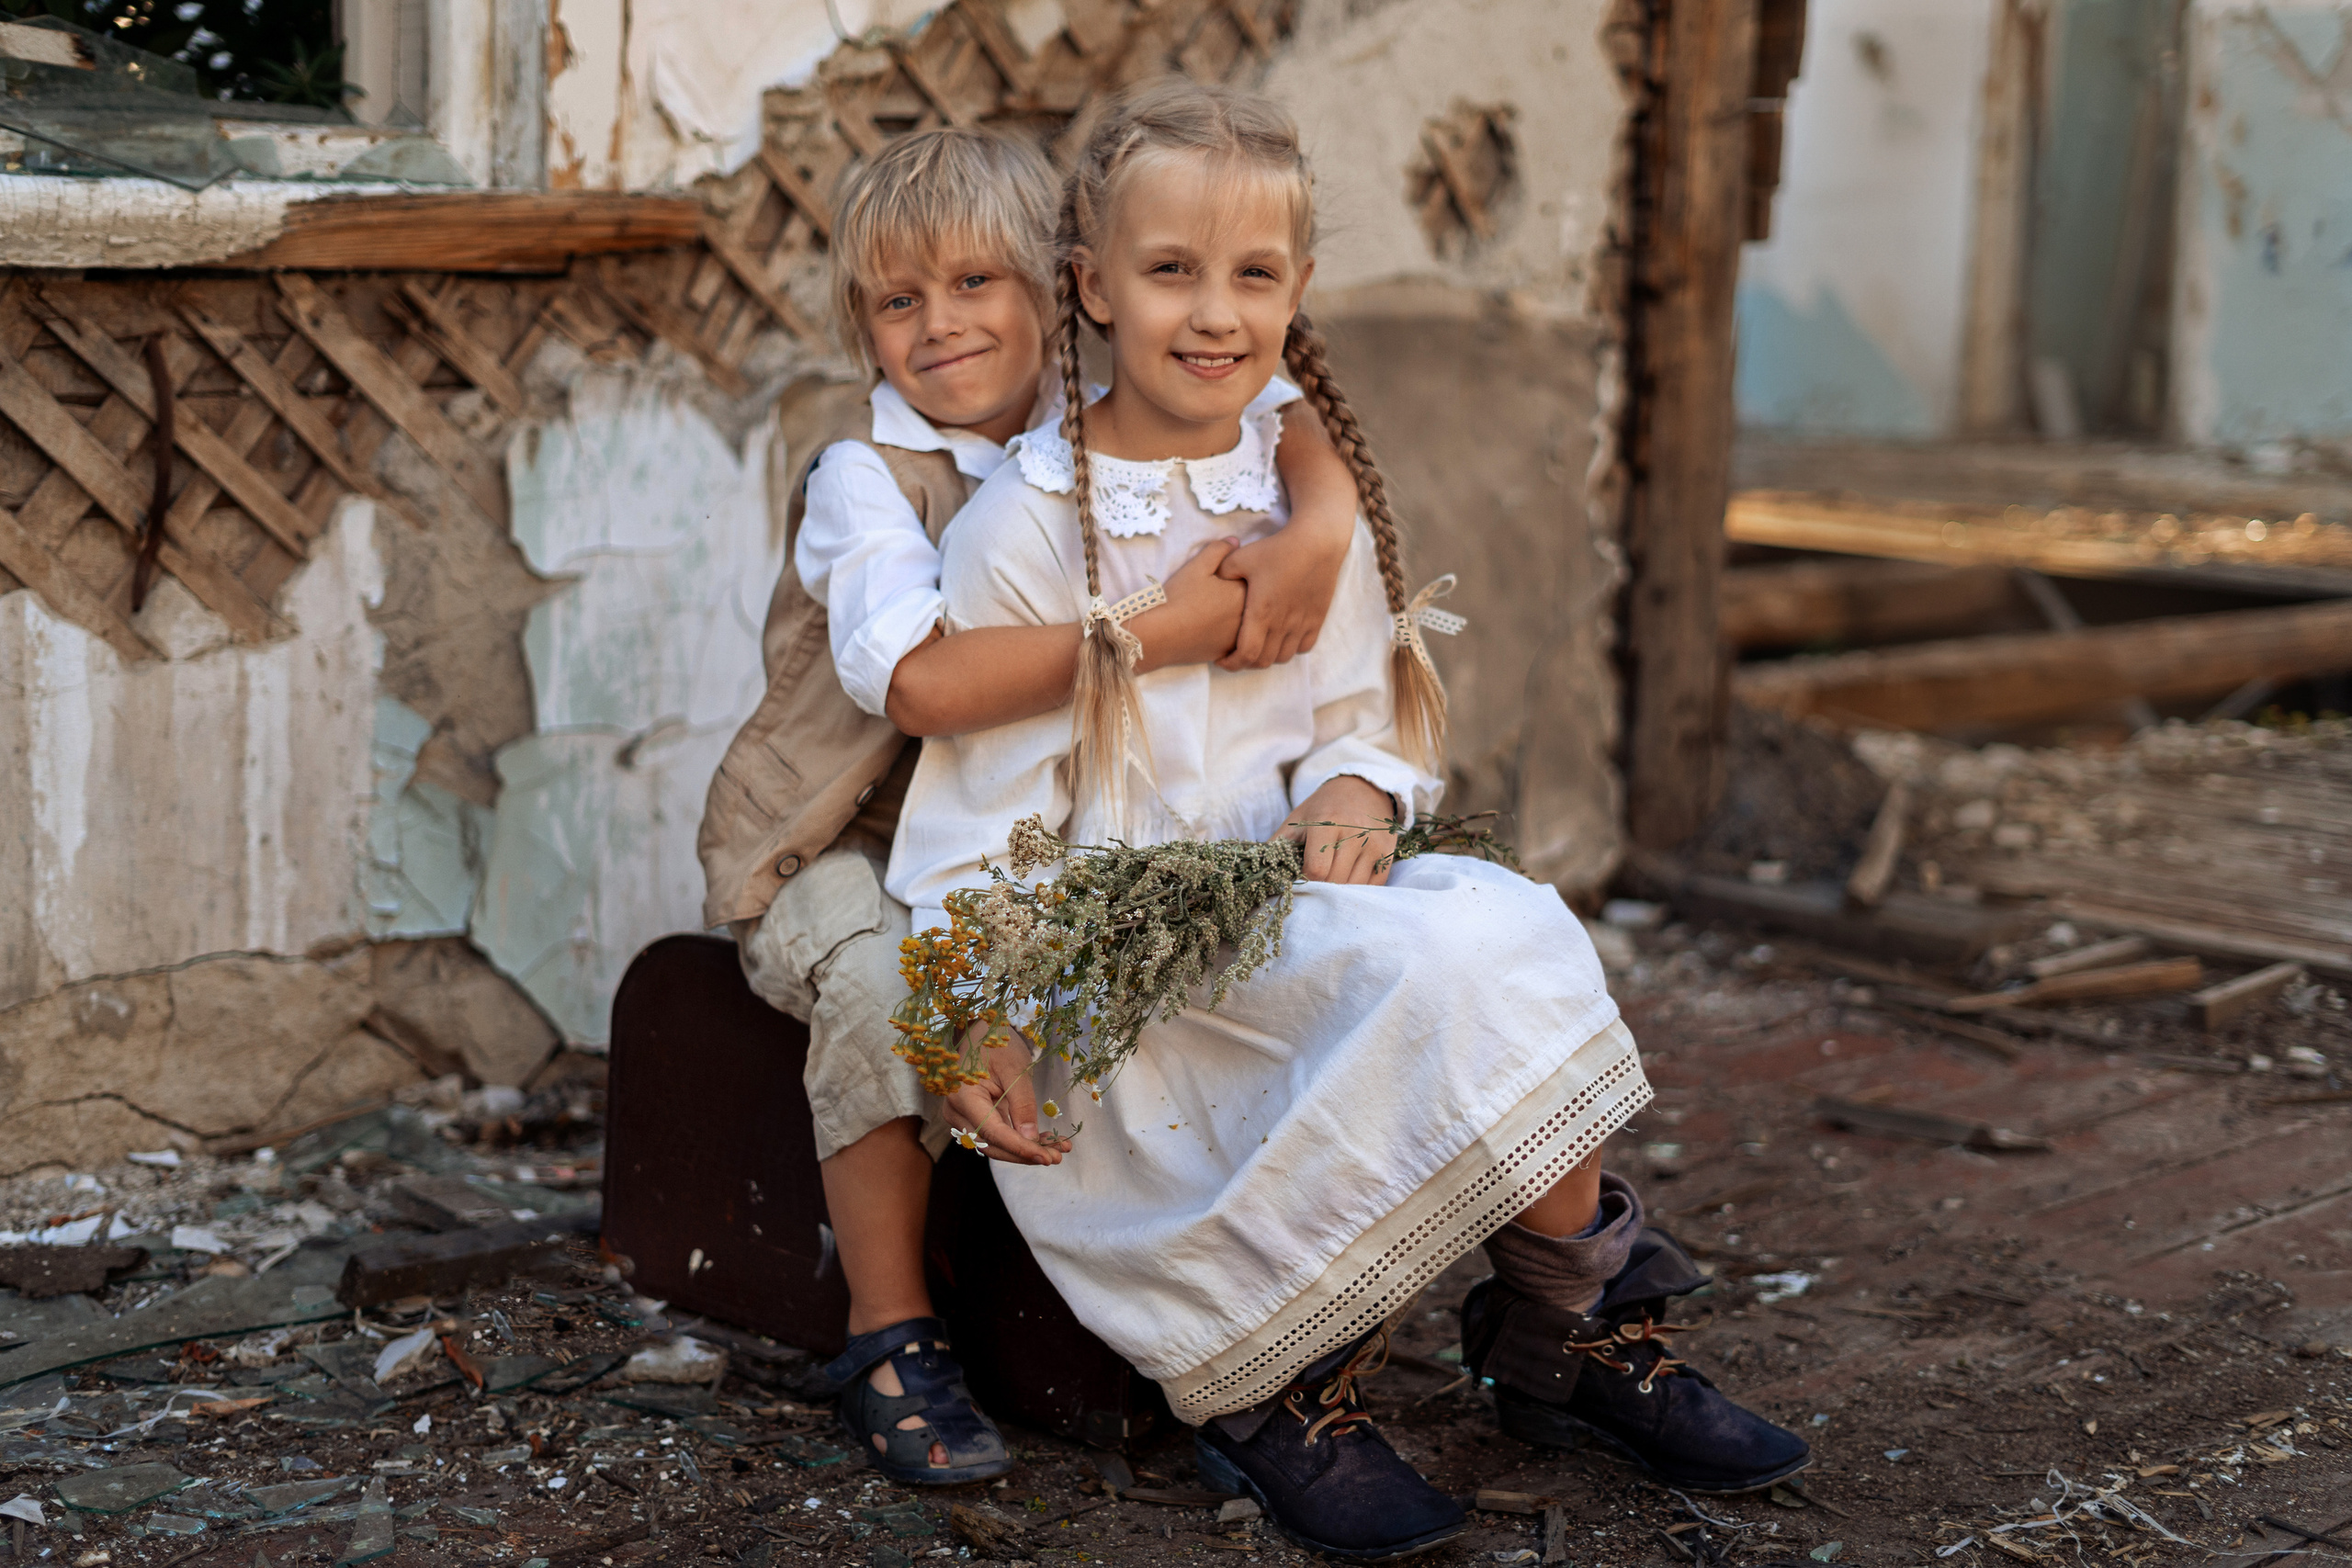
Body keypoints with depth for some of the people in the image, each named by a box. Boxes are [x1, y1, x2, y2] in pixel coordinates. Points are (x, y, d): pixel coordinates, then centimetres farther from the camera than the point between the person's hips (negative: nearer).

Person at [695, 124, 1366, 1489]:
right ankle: (894, 1342, -17)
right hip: (840, 847, -5)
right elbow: (923, 683, -36)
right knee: (888, 986, -34)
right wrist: (1169, 632, -37)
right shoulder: (865, 477, -19)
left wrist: (1320, 530, -26)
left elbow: (1290, 421, -2)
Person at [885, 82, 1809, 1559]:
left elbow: (1361, 724, 15)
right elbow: (982, 803, -6)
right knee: (1433, 975, -30)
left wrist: (1354, 791, -10)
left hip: (1289, 908, 5)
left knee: (1501, 931, -25)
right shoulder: (1027, 525, -6)